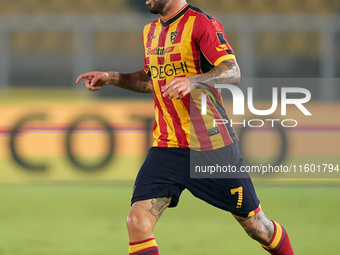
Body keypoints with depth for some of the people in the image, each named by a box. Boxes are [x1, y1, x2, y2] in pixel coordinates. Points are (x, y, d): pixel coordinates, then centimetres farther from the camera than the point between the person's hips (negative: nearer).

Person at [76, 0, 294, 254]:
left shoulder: (201, 22, -10)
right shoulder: (150, 31, 13)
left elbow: (233, 72, -20)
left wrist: (193, 81, -37)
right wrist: (111, 78, 15)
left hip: (211, 145, -6)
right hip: (166, 145, 6)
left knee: (255, 224, 4)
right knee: (137, 222, -13)